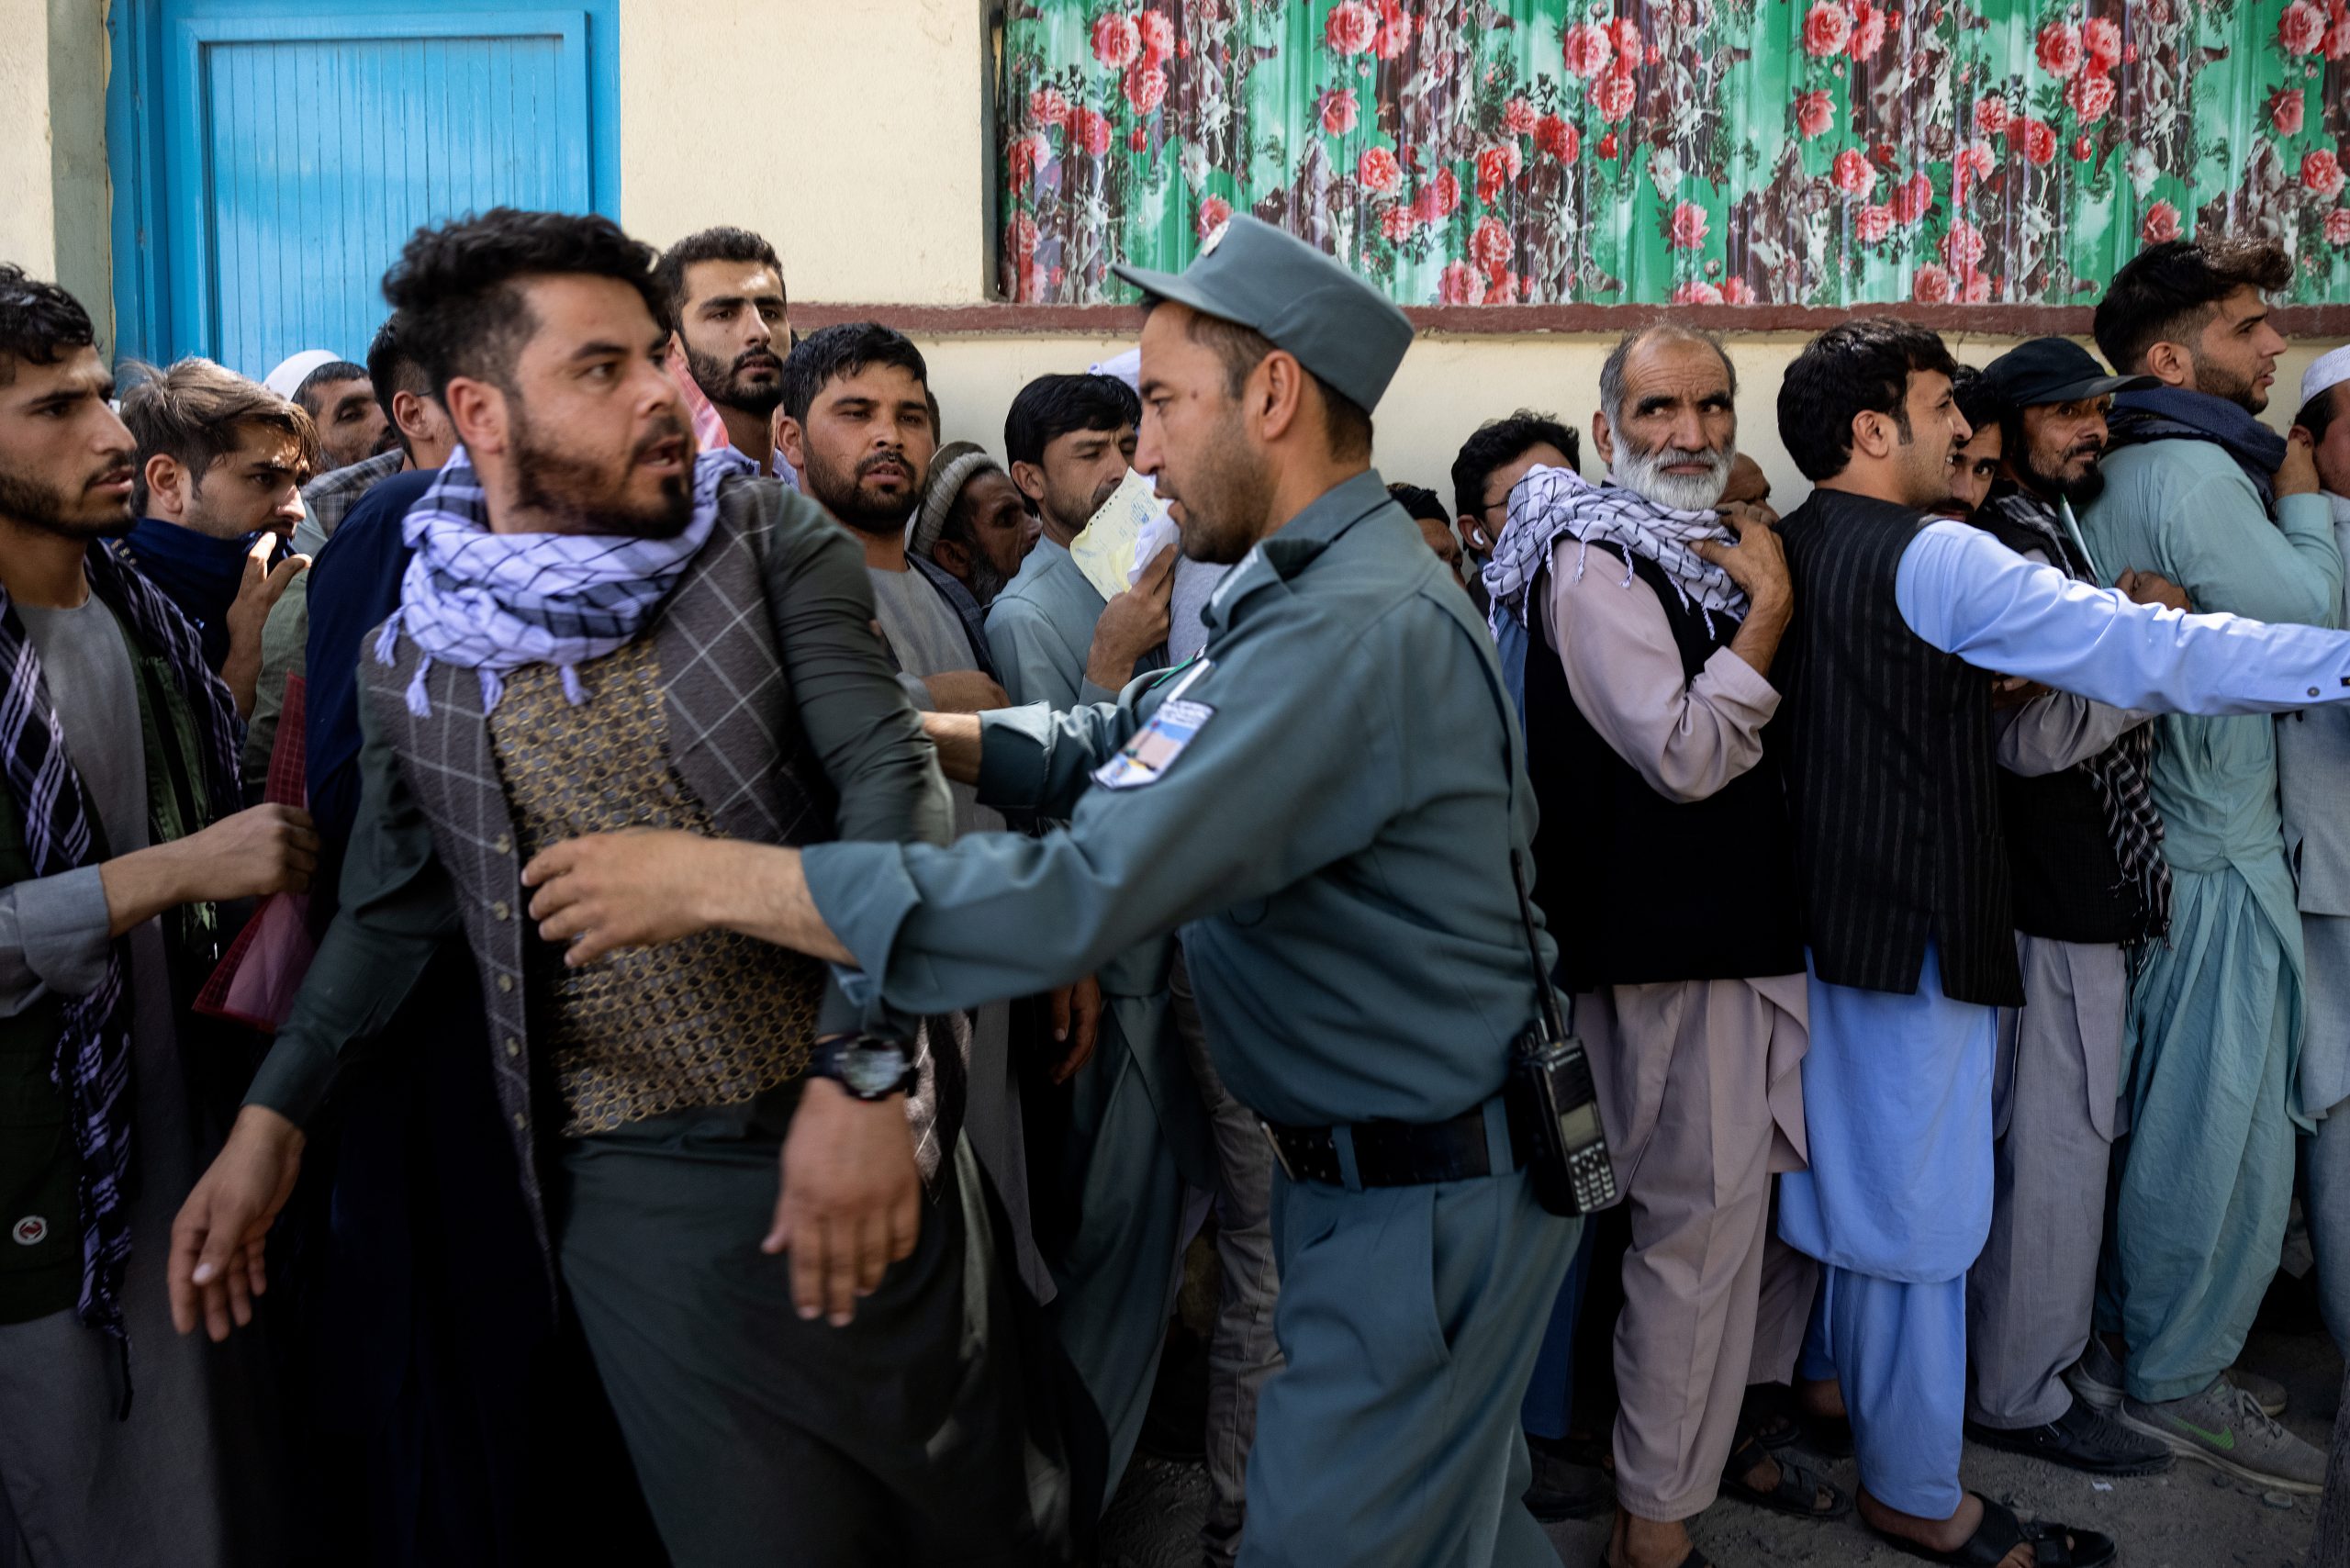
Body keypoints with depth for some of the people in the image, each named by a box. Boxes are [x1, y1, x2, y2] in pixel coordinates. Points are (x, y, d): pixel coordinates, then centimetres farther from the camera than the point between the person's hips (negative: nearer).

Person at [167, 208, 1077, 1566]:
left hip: (860, 1133, 0)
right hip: (636, 1194, 1)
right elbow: (396, 905, 17)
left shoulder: (771, 542, -4)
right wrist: (272, 1122, 10)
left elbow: (892, 777, -14)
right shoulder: (416, 663, 3)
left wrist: (861, 1070, -25)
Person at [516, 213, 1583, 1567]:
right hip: (1381, 1162, 9)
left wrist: (712, 880, -27)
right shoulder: (1317, 583, 9)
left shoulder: (1357, 630, -27)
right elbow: (1113, 749, 10)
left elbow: (1084, 893, -32)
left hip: (1426, 1196, -9)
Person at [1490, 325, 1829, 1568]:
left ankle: (1716, 1430, 37)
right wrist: (1768, 612, -14)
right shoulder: (1593, 564, -13)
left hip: (1757, 925, 9)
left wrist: (1766, 585, 8)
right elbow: (1684, 753, -21)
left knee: (1776, 1196, 18)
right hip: (1673, 948, -9)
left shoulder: (1713, 548, 15)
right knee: (1700, 1222, -4)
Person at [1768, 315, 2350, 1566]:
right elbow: (2147, 653, -19)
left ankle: (1815, 1378, 41)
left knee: (1838, 1168, 23)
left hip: (1818, 914, 8)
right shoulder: (1933, 560, -17)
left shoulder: (1785, 554, 7)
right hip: (1915, 927, -8)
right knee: (1916, 1206, 3)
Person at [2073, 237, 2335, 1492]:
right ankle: (2177, 1382, 12)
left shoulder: (2121, 474, 13)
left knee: (2164, 1115, 18)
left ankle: (2134, 1330, 31)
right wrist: (2306, 501, -3)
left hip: (2153, 838, 10)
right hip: (2216, 853, -10)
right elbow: (2312, 621, -16)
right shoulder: (2195, 470, -17)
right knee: (2227, 1129, 0)